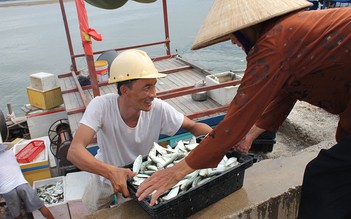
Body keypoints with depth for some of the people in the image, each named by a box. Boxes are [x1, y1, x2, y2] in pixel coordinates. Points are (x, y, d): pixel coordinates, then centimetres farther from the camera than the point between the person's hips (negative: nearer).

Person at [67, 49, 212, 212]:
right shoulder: (101, 106, -32)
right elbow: (74, 151, -39)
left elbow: (193, 127, -15)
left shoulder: (159, 108, -28)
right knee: (91, 207, 17)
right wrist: (111, 172, -55)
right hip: (106, 173, 0)